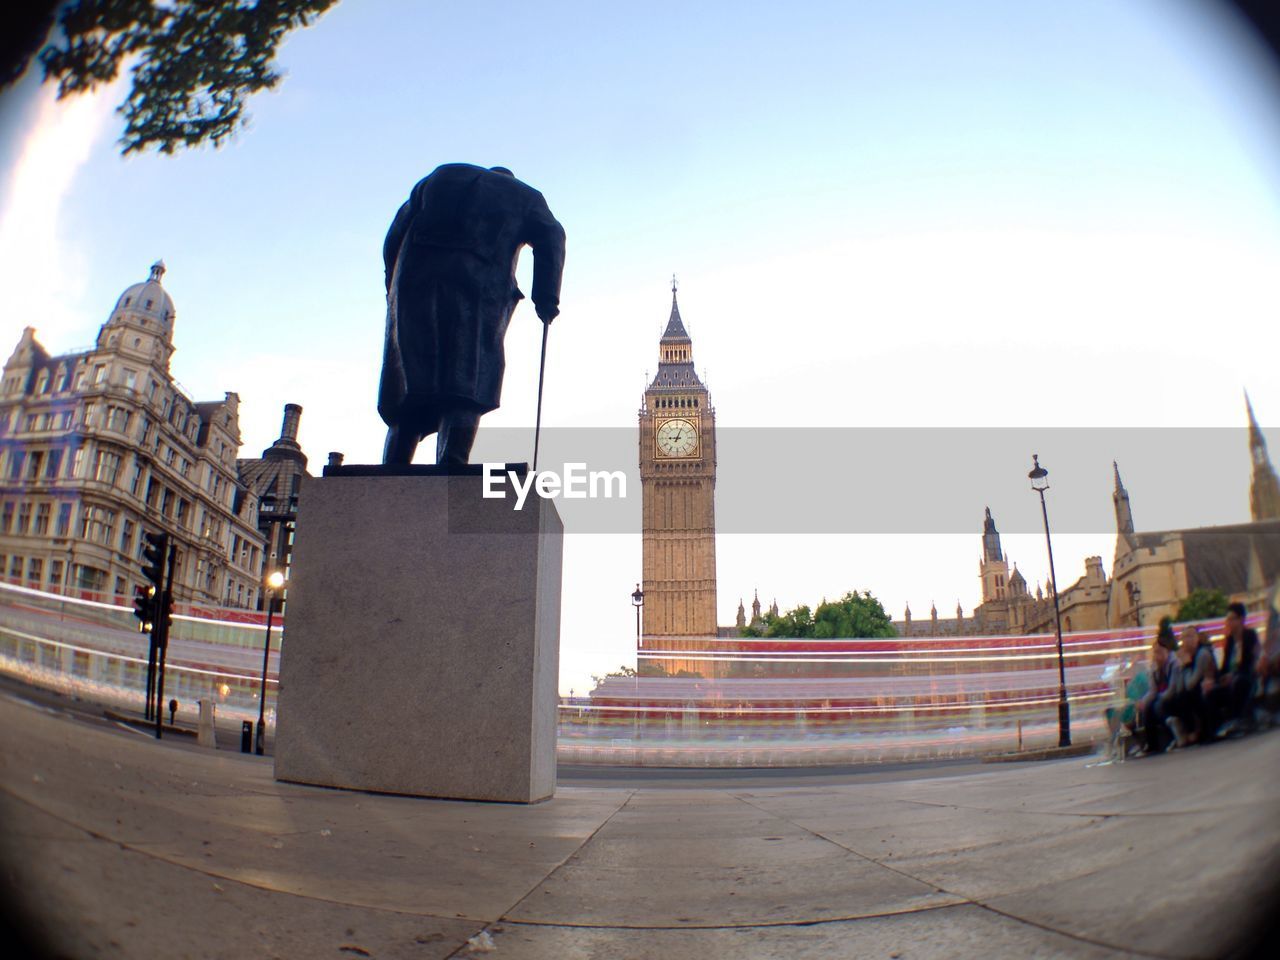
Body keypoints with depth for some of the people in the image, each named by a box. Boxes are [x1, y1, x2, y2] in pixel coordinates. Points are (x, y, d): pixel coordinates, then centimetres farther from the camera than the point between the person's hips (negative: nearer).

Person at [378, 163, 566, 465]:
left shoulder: (439, 176, 33)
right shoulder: (526, 196, 27)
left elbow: (395, 236, 22)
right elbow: (551, 238, 6)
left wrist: (395, 289, 20)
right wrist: (546, 299, -1)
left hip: (415, 284, 2)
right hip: (480, 291, -2)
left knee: (409, 390, 3)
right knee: (467, 388, -9)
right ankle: (452, 461, -32)